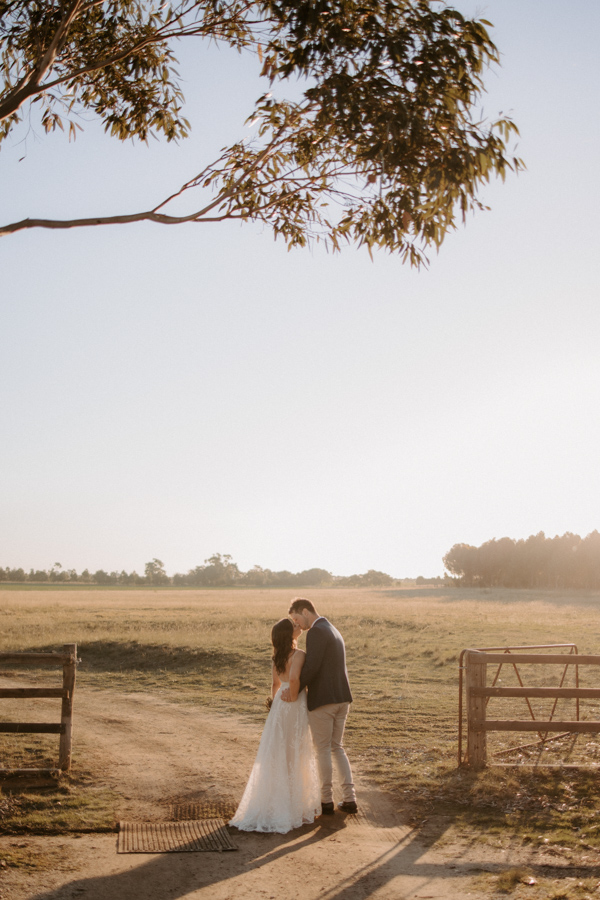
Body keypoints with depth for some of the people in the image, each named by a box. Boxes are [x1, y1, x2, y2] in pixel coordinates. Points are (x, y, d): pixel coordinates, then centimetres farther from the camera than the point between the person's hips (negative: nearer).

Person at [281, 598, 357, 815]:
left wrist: (293, 689, -14)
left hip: (321, 700, -9)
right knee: (337, 748, 17)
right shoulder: (335, 632, 19)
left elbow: (311, 667, -22)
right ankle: (349, 799, 12)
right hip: (341, 699, 9)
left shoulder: (316, 631, -13)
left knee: (323, 750, 4)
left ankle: (326, 801, 13)